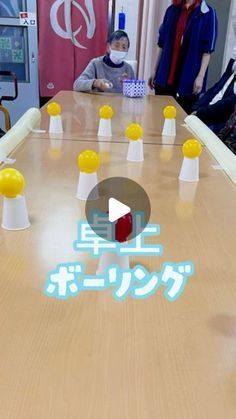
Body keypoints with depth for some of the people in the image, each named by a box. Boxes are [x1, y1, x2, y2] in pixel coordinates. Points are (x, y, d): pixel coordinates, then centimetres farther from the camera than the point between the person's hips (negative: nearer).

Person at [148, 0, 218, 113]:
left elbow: (207, 49, -6)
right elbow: (161, 43, 12)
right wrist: (155, 71, 10)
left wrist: (200, 76, -14)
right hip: (165, 75, 4)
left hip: (189, 77, -4)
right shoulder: (172, 9, 11)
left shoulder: (208, 13, -1)